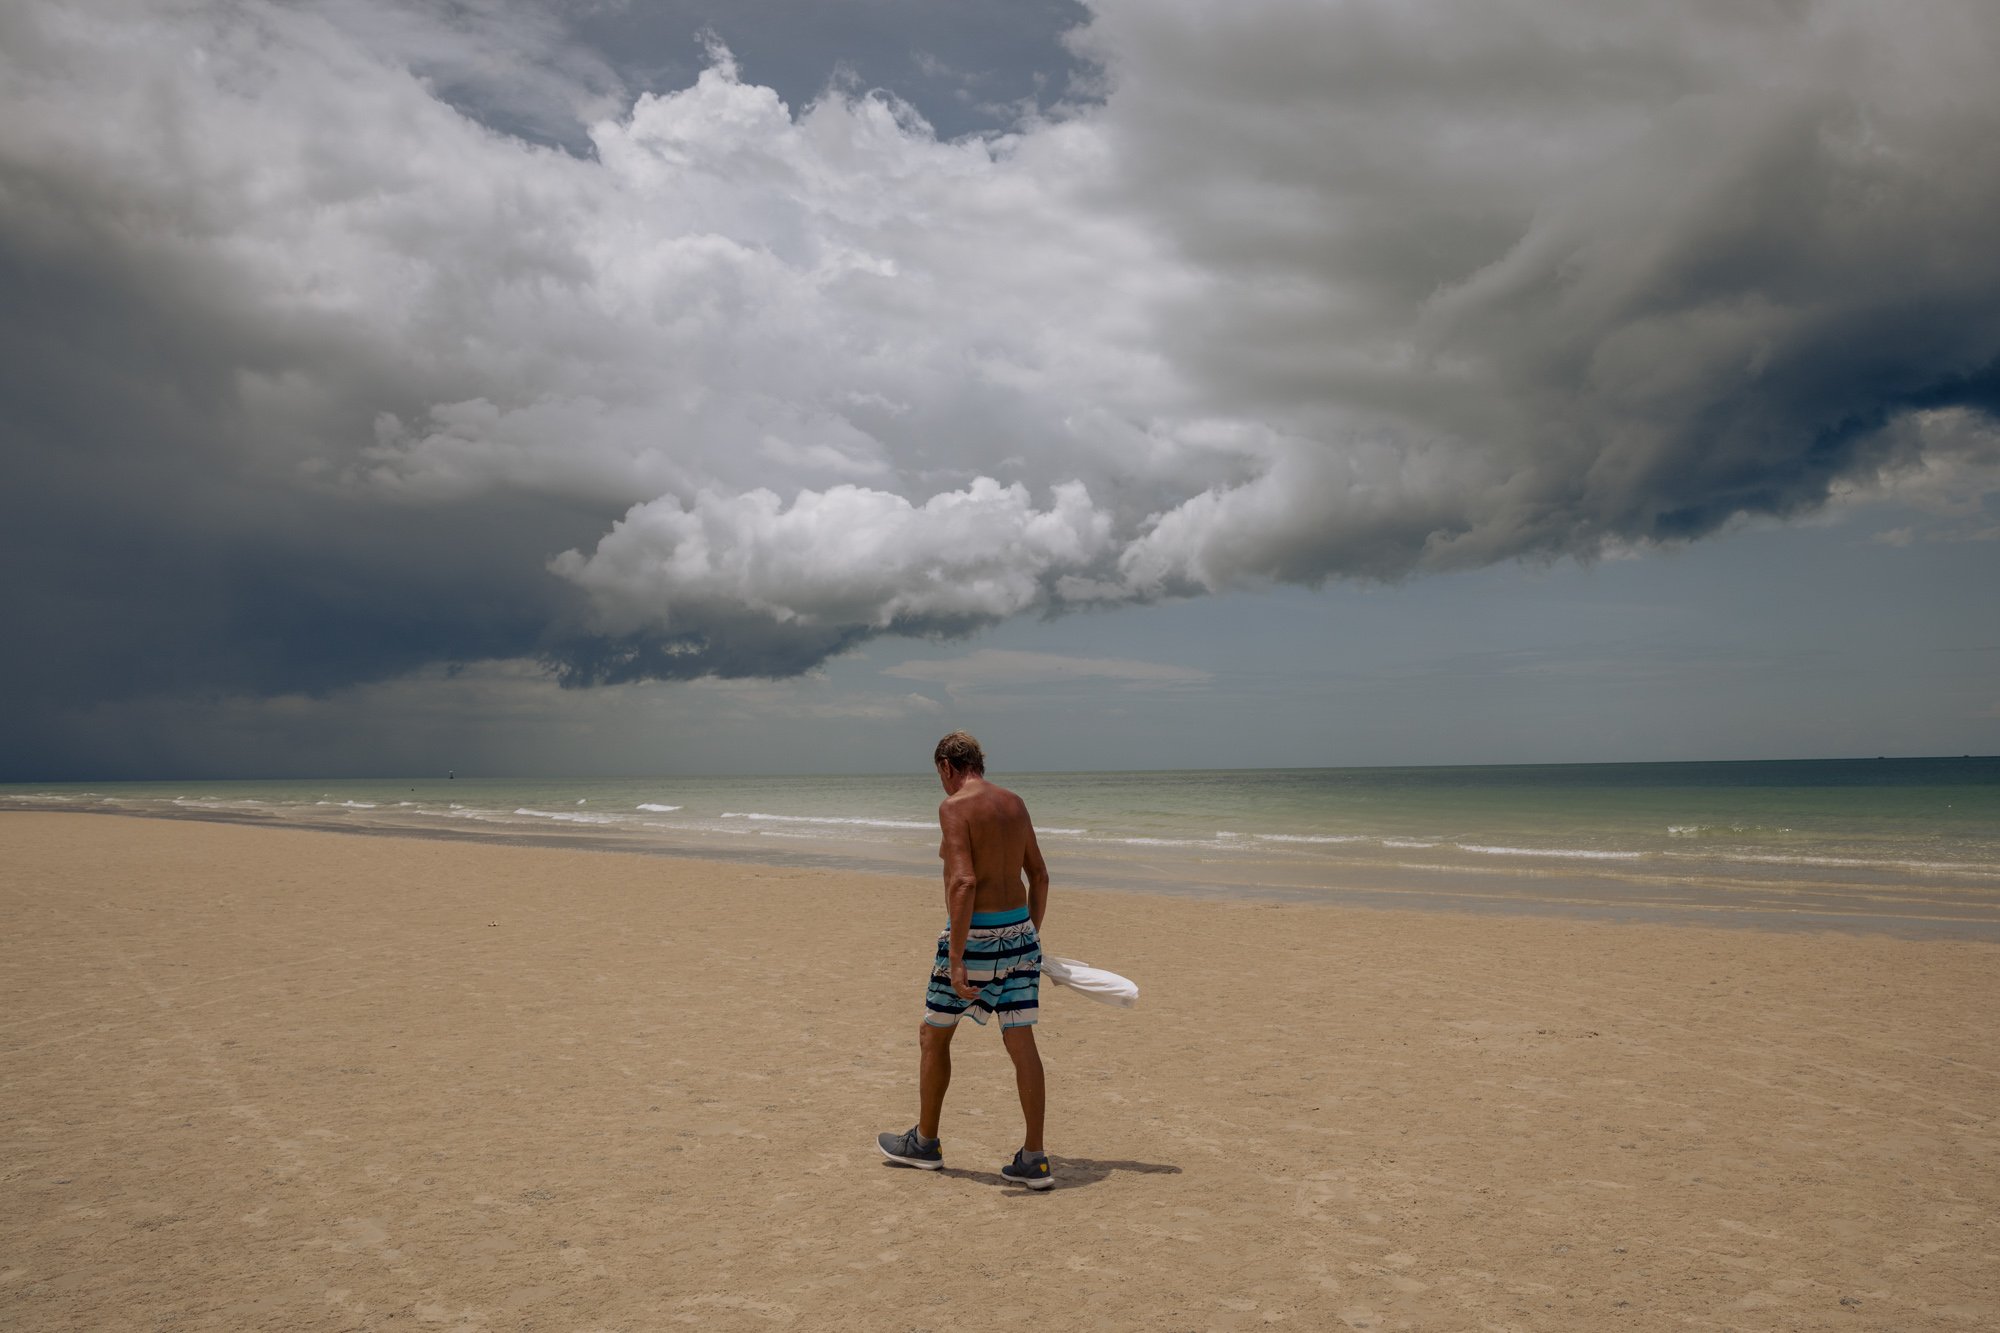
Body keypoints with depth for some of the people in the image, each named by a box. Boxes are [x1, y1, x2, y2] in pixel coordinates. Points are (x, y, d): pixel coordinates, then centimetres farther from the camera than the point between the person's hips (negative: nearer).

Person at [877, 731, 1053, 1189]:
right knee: (1021, 1042, 6)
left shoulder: (955, 807, -13)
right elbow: (1039, 875, 14)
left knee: (934, 1035, 13)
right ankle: (1034, 1160, 6)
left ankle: (924, 1142, 26)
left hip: (976, 935, -6)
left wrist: (955, 959, -23)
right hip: (1018, 931, 7)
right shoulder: (1014, 802, 9)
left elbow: (964, 882, -23)